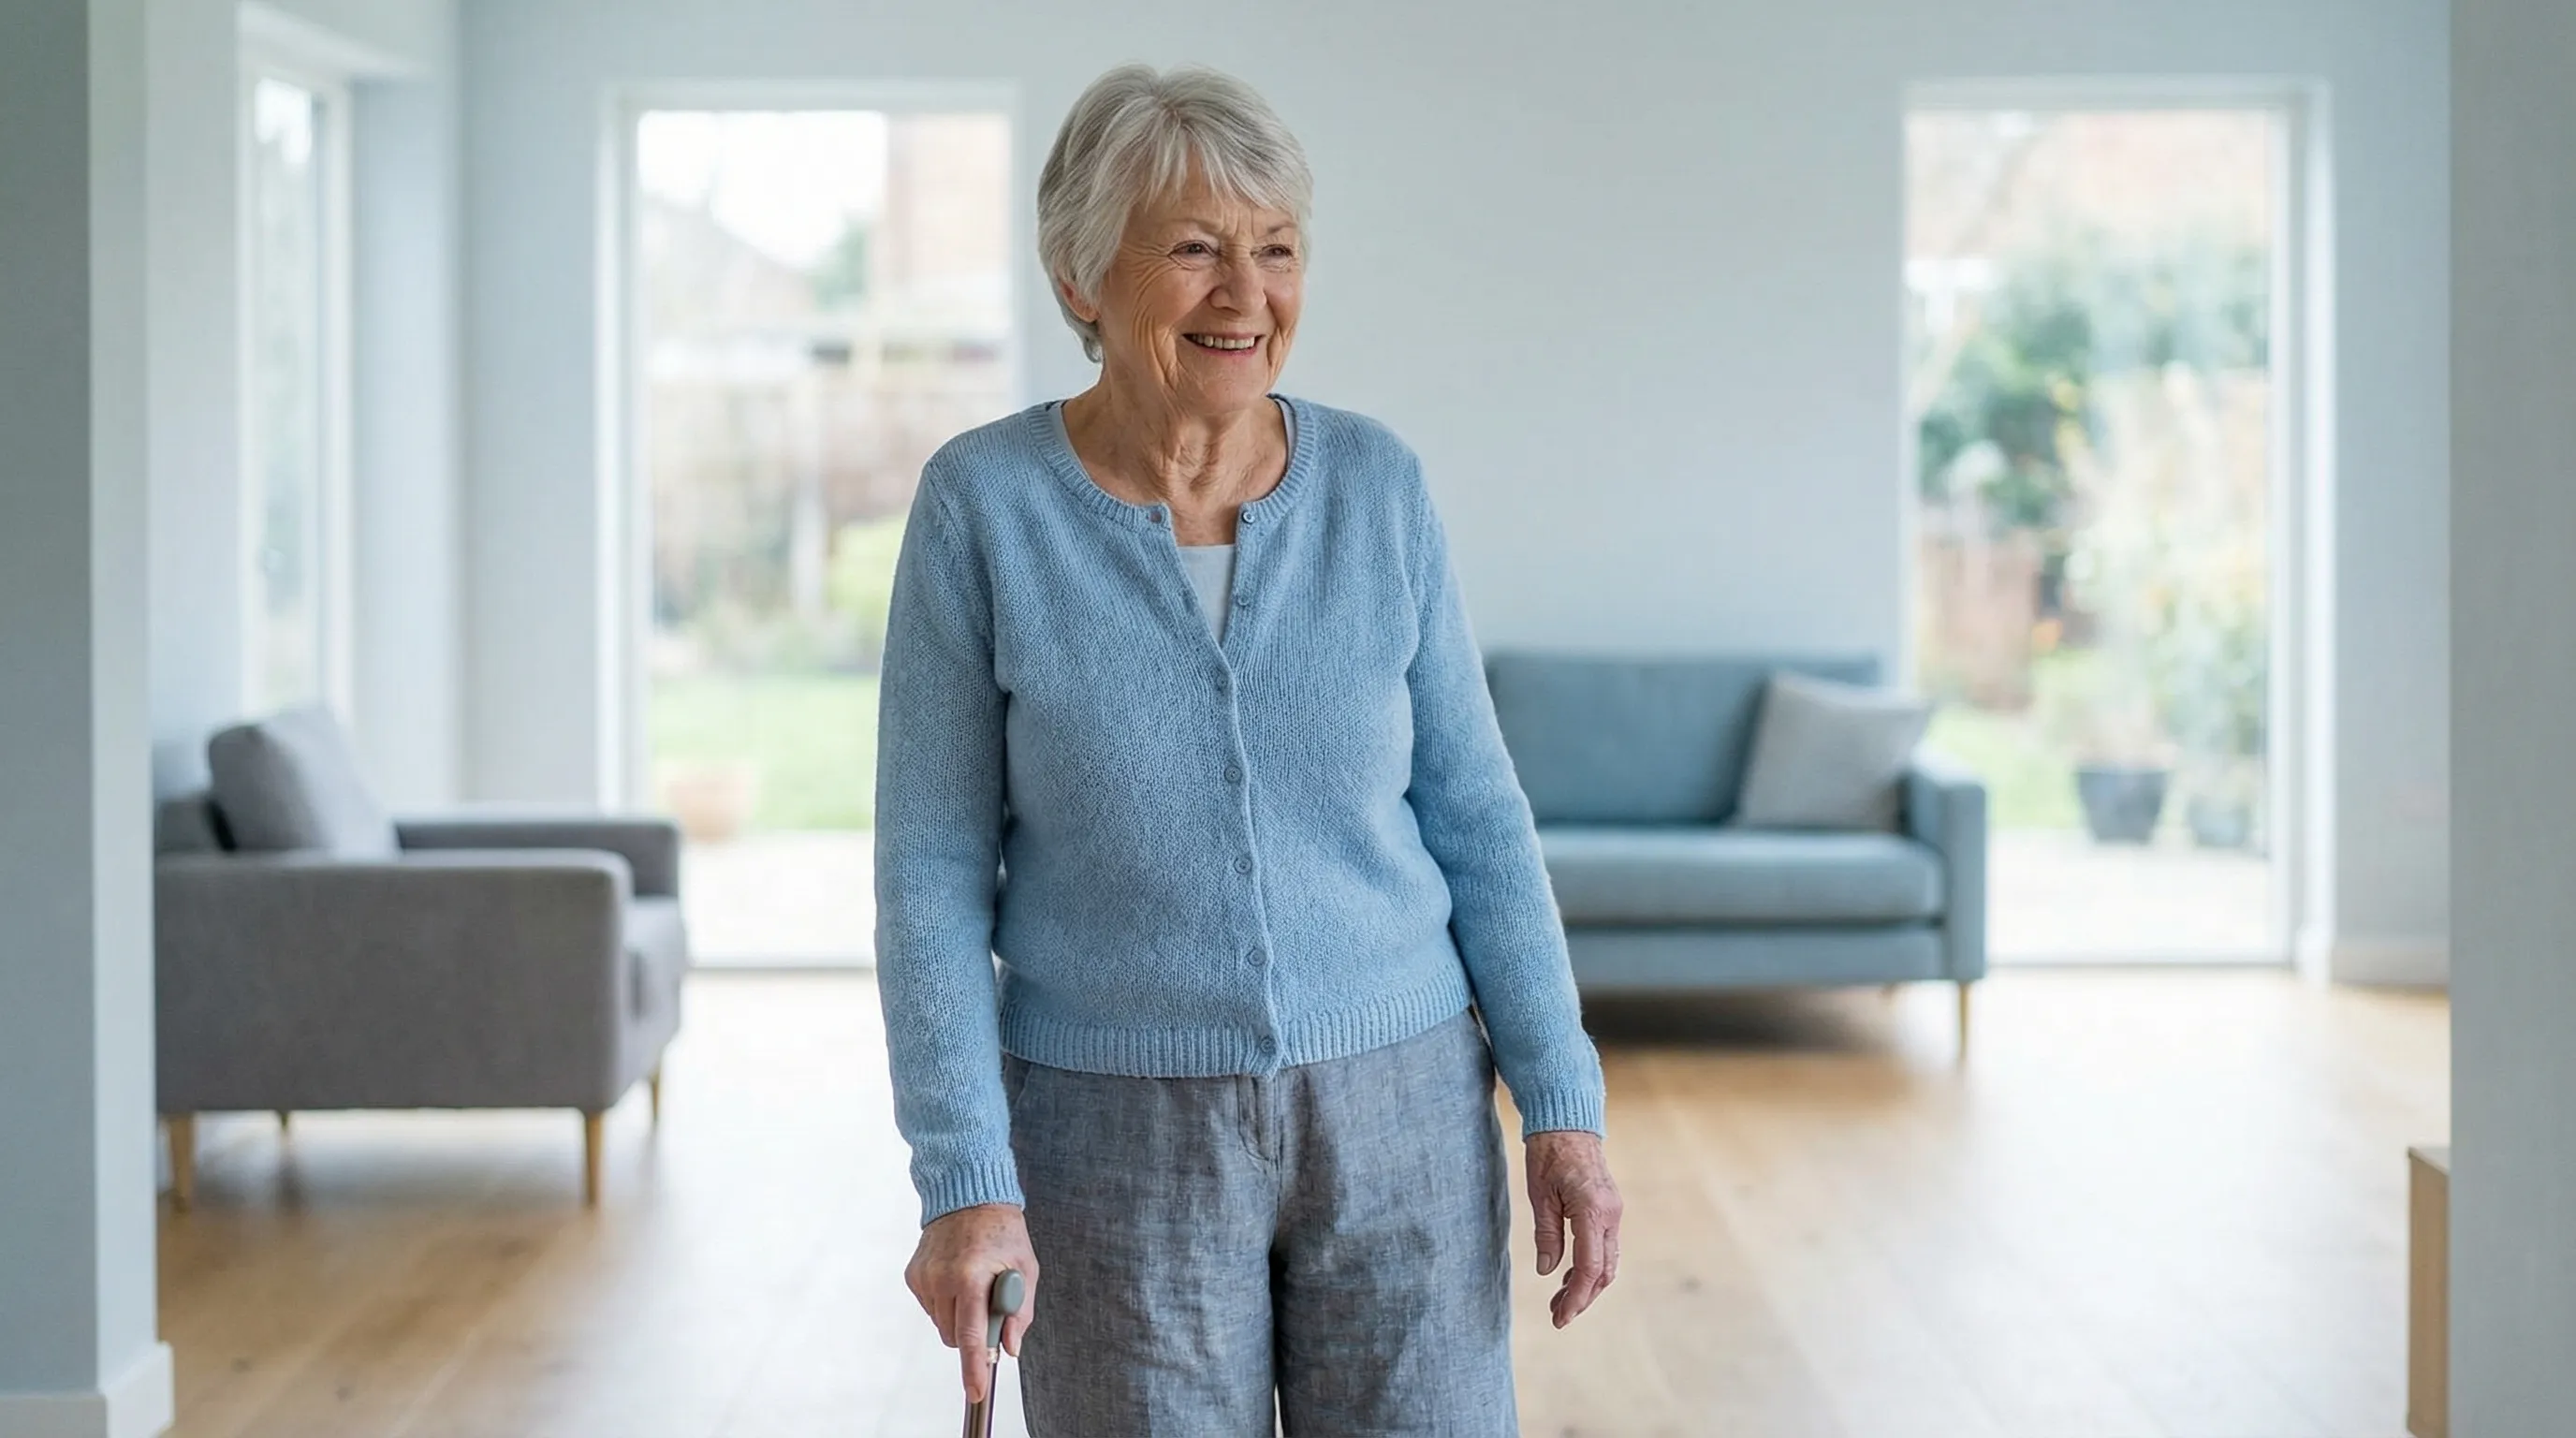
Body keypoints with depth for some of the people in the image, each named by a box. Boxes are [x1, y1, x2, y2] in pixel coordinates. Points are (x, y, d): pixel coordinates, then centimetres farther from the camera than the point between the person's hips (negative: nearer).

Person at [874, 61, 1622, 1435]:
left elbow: (1472, 814, 2)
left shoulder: (1376, 487, -2)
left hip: (1397, 1115, 2)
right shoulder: (982, 504, -9)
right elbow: (935, 874, -8)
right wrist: (965, 1182, -14)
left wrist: (1563, 1107, -4)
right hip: (1122, 1141, -2)